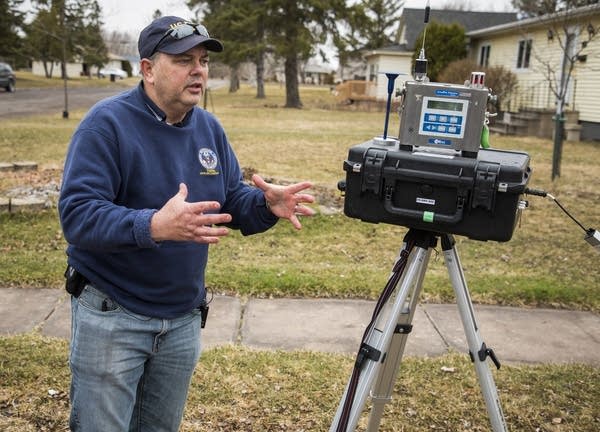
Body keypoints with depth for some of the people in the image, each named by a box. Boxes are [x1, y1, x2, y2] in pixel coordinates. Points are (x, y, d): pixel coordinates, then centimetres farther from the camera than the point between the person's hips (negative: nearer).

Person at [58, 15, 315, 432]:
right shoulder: (107, 122, -17)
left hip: (184, 317, 6)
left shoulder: (209, 128, 3)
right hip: (111, 314, -5)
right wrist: (153, 226, -43)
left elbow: (232, 203, 6)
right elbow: (77, 215, -26)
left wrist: (266, 204, -17)